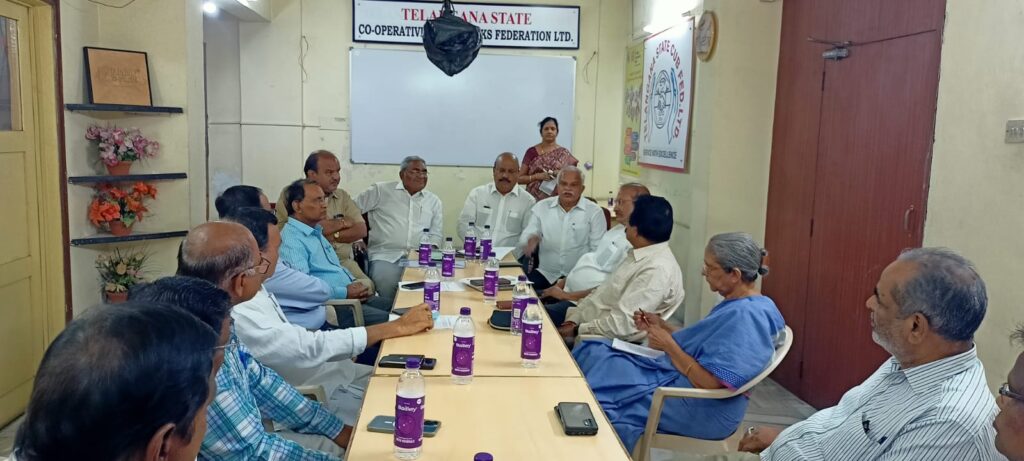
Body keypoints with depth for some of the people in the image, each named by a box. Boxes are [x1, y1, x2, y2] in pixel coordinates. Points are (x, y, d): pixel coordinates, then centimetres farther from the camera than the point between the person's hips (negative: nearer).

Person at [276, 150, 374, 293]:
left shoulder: (342, 196, 17)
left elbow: (361, 230, 8)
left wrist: (332, 236, -9)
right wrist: (340, 223, -1)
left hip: (343, 261, 4)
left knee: (366, 286, -25)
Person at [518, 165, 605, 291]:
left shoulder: (595, 212, 1)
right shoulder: (541, 207, 9)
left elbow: (598, 250, -4)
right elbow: (525, 237, 5)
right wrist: (531, 239, -20)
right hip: (545, 273, 2)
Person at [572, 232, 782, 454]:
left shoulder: (743, 317, -24)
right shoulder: (739, 306, 8)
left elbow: (710, 383, -27)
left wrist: (668, 344, -17)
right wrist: (662, 327, 5)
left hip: (699, 410, -10)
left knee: (602, 367, -9)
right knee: (594, 352, 6)